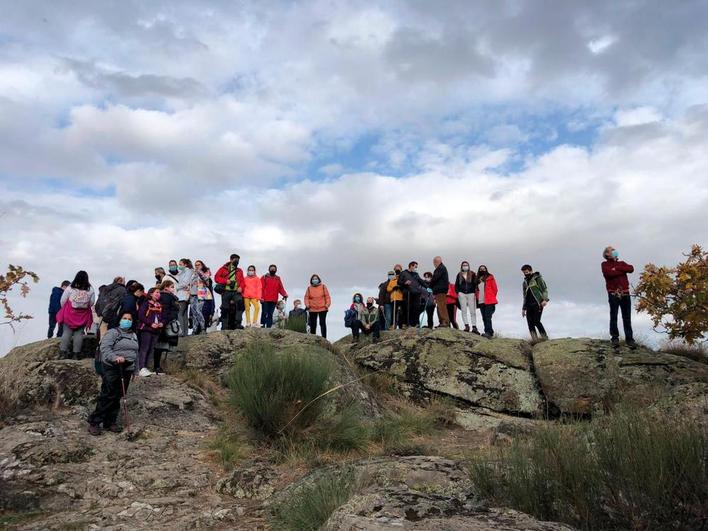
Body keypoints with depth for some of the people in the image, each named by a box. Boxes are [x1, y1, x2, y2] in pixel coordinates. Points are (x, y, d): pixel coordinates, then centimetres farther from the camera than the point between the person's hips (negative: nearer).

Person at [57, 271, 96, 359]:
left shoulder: (70, 288, -8)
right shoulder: (90, 290, -4)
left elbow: (62, 301, -1)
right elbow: (92, 303, 2)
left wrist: (65, 309, 16)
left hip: (69, 314, -1)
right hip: (83, 315, 1)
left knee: (67, 332, 5)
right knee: (79, 333, 5)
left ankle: (63, 352, 2)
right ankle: (76, 353, 5)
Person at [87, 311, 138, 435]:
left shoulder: (134, 336, 19)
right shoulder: (112, 333, -2)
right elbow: (105, 348, -15)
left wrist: (133, 369, 19)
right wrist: (115, 357, -31)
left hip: (126, 370, 6)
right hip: (112, 368, -6)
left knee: (118, 397, 7)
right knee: (107, 396, -10)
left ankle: (110, 422, 15)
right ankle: (94, 422, -2)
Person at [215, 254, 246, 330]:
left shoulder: (239, 271, 19)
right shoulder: (224, 269, 10)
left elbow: (242, 281, 14)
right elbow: (216, 278, 4)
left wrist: (241, 287, -6)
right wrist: (225, 281, -11)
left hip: (236, 292, 1)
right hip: (226, 291, -1)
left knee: (240, 303, -25)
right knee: (225, 309, 0)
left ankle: (238, 323, -25)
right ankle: (224, 326, 7)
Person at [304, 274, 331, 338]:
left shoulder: (323, 287, 4)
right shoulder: (309, 288, 7)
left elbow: (327, 296, 2)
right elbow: (306, 297, 6)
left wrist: (327, 305, -8)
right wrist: (307, 305, -8)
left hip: (322, 309, -1)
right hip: (312, 309, 1)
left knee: (322, 323, 0)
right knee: (313, 324, 6)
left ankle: (324, 338, 3)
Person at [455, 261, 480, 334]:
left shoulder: (472, 274, 6)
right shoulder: (459, 275, 11)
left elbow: (475, 284, 3)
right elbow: (456, 285, 14)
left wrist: (475, 293, -6)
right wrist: (458, 292, 1)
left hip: (471, 294, -2)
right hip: (462, 294, 2)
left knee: (472, 311, -4)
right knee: (464, 311, -3)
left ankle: (474, 327, -2)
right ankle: (466, 326, -1)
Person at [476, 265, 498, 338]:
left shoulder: (490, 278, 3)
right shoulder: (478, 279, 16)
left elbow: (495, 289, 2)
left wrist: (492, 298, 2)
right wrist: (477, 298, 9)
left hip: (489, 302, -6)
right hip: (481, 302, 6)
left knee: (487, 317, -15)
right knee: (484, 318, 7)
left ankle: (488, 332, -19)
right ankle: (490, 332, 13)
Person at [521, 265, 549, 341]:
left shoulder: (538, 278, 5)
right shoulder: (525, 282, 22)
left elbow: (544, 289, -3)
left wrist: (545, 299, -18)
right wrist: (524, 308, 20)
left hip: (537, 304, -6)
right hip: (529, 305, 6)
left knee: (536, 321, -18)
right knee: (530, 324, -6)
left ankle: (545, 338, -12)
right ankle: (535, 341, -7)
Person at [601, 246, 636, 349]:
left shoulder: (621, 263, 20)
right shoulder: (605, 264, 8)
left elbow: (631, 269, 1)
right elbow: (609, 273, -13)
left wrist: (617, 268, -6)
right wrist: (622, 271, -2)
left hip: (625, 293, 3)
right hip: (613, 294, -3)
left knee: (627, 317, 1)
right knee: (613, 317, -2)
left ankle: (629, 338, 3)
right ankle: (615, 338, 5)